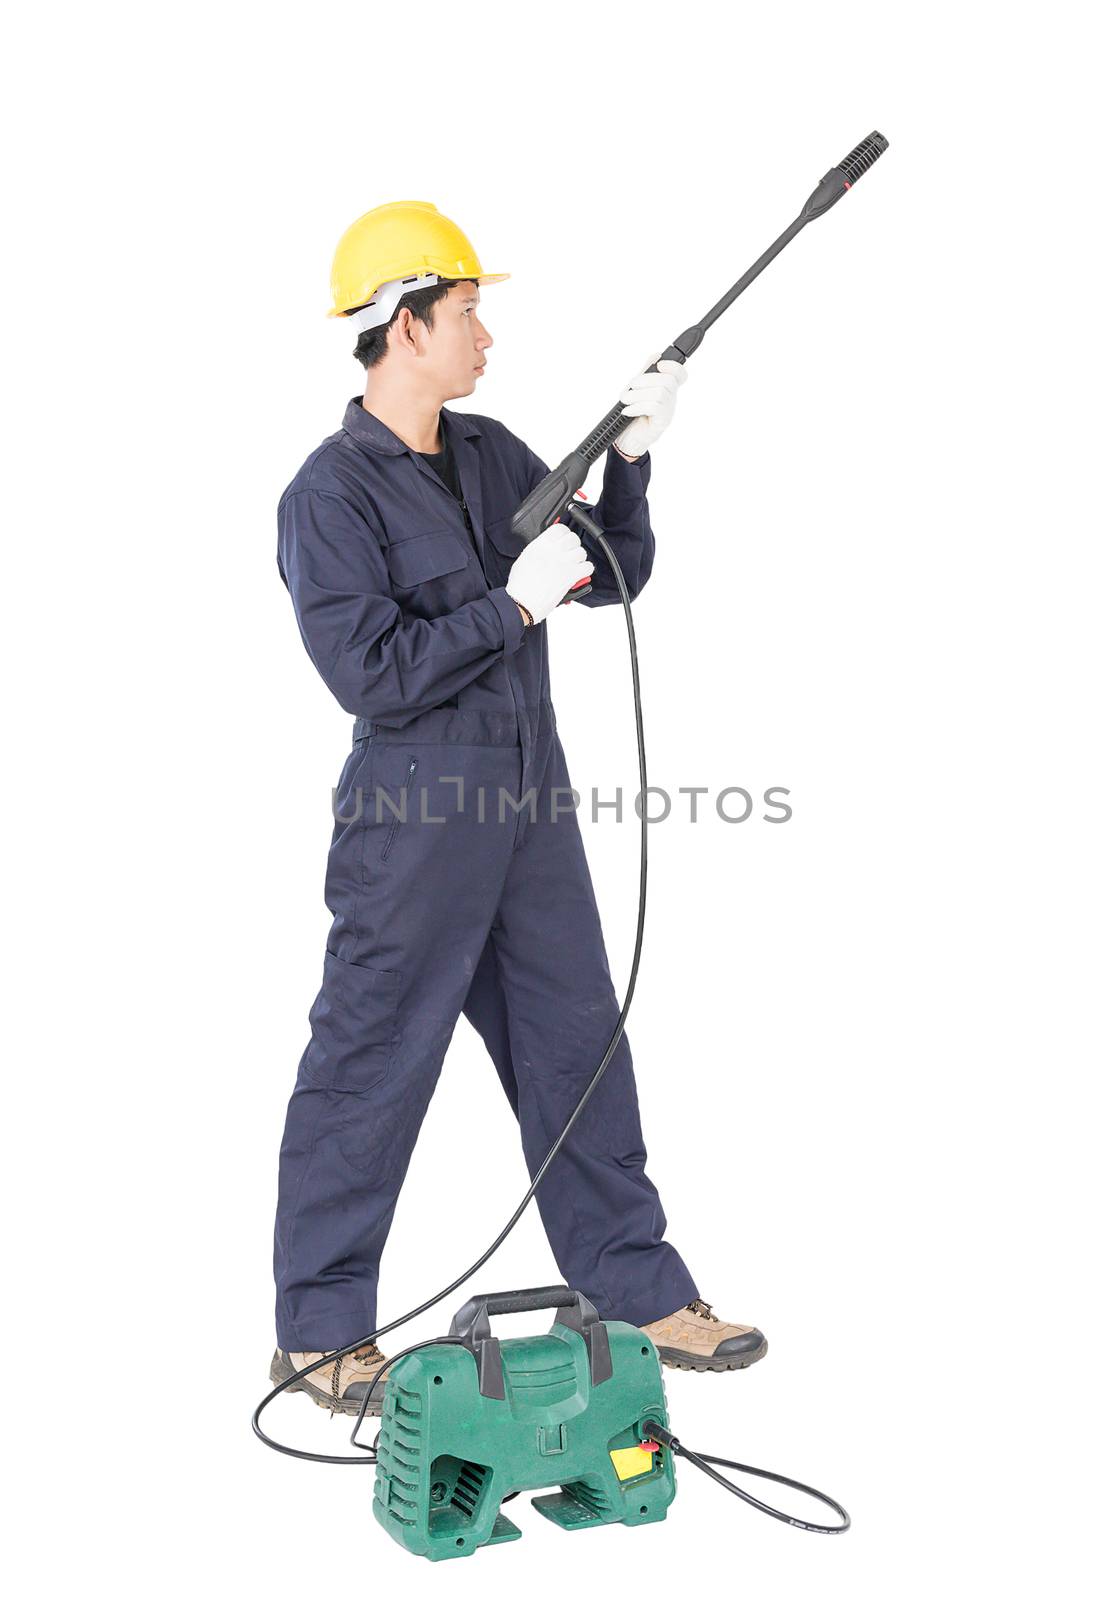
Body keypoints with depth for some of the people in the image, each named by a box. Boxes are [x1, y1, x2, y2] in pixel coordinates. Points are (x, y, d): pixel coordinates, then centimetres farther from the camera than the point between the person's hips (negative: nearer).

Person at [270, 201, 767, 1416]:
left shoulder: (492, 455, 10)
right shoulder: (330, 494, -12)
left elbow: (615, 577, 13)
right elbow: (373, 677, -19)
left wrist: (631, 457, 0)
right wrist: (513, 604, -18)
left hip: (530, 804, 7)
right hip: (415, 817, -7)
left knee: (579, 1049, 13)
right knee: (369, 1070, 3)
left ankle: (639, 1291, 26)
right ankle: (317, 1331, 19)